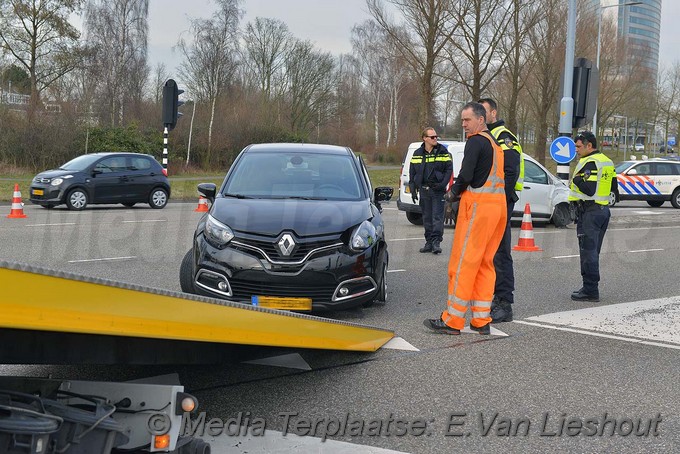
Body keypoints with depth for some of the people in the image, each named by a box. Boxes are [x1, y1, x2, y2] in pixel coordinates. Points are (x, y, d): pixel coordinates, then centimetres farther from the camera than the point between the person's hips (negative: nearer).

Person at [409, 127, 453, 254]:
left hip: (437, 190, -3)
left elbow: (449, 169, -2)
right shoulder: (417, 154, 7)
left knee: (437, 216, -7)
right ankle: (429, 242, 16)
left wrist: (443, 184, -14)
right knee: (427, 218, 9)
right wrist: (413, 190, 4)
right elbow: (412, 173, 11)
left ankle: (436, 241, -5)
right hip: (423, 190, 4)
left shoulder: (443, 152, -1)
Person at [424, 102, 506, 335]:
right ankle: (482, 320, 12)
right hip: (497, 204, 9)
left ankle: (452, 320, -3)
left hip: (478, 203, -9)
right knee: (485, 262, 11)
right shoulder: (494, 143, 20)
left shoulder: (476, 141, -9)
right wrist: (462, 188, 13)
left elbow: (466, 175, -18)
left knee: (463, 262, -6)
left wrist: (456, 191, 2)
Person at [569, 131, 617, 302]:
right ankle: (591, 288, 21)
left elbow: (589, 190, -24)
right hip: (604, 210, 10)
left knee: (588, 251, -6)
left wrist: (576, 179, -8)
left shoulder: (590, 163, -15)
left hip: (589, 211, -10)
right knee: (593, 251, 15)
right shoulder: (607, 162, 15)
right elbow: (613, 187, 19)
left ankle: (590, 290, -5)